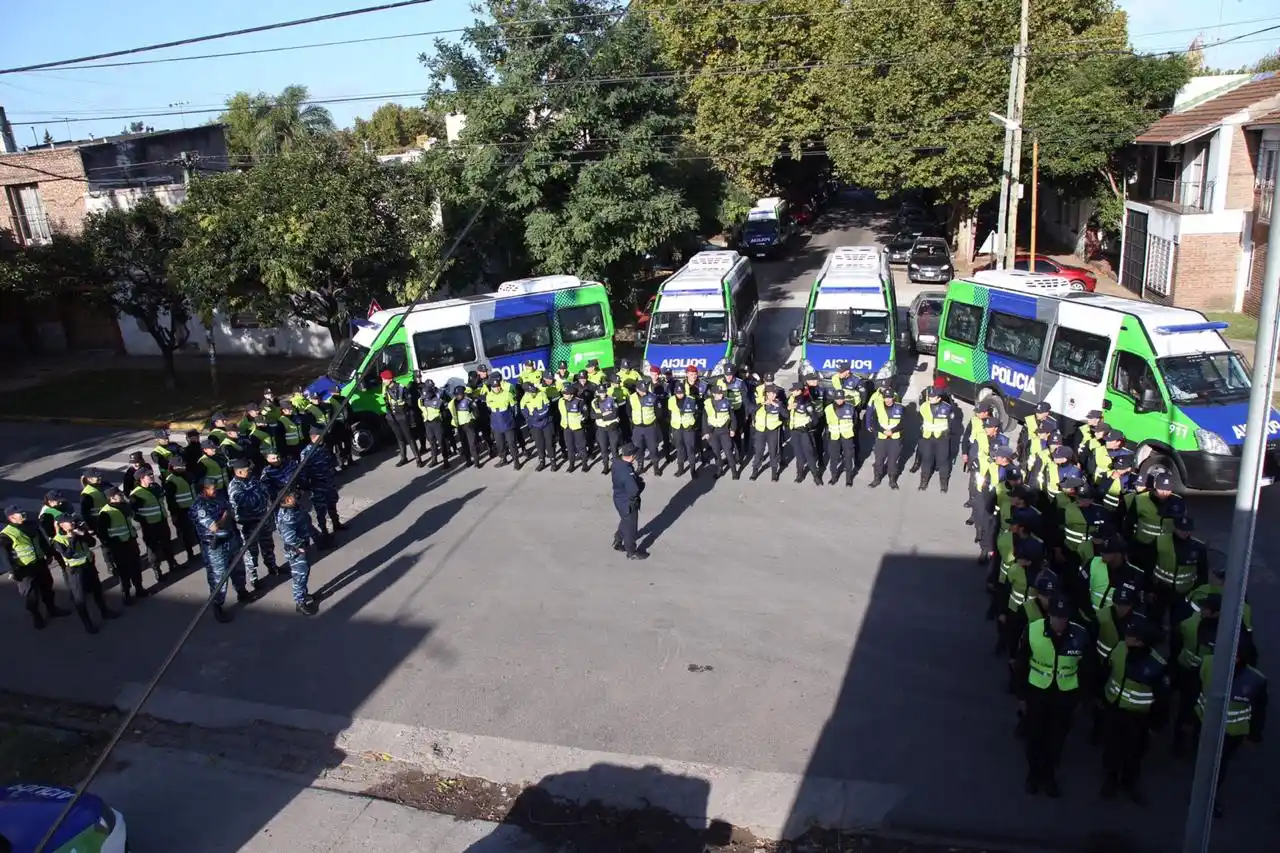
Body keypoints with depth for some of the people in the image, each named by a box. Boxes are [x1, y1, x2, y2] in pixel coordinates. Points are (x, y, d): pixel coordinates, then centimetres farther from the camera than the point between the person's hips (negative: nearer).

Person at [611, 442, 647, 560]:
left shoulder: (617, 463, -7)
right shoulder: (627, 472, -36)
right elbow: (634, 490, -39)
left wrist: (637, 478, -5)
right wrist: (642, 483, -18)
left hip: (619, 499, 9)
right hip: (627, 503, -9)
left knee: (625, 522, 31)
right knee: (630, 527, 12)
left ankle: (617, 543, 49)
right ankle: (631, 552, 30)